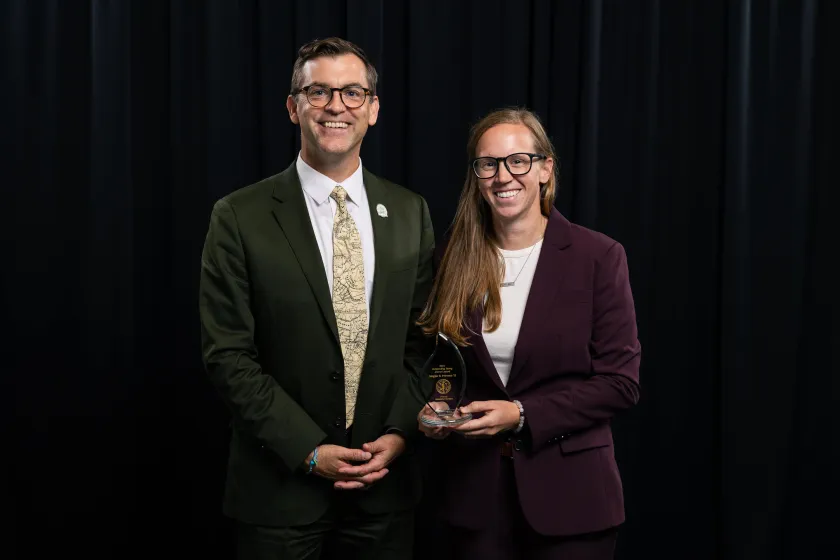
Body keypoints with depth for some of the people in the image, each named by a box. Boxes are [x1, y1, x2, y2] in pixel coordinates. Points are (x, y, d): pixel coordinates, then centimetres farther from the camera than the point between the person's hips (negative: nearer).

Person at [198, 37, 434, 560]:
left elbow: (423, 340, 7)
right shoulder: (240, 218, -6)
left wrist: (400, 433, -6)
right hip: (280, 486, -3)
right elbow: (228, 356, -9)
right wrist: (310, 451, -13)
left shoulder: (410, 212, 4)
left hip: (385, 483, 3)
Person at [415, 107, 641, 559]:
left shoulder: (598, 257, -7)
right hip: (474, 493, 3)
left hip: (567, 494, -3)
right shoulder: (454, 259, 2)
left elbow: (619, 381, -9)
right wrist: (433, 411, -9)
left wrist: (522, 415, -17)